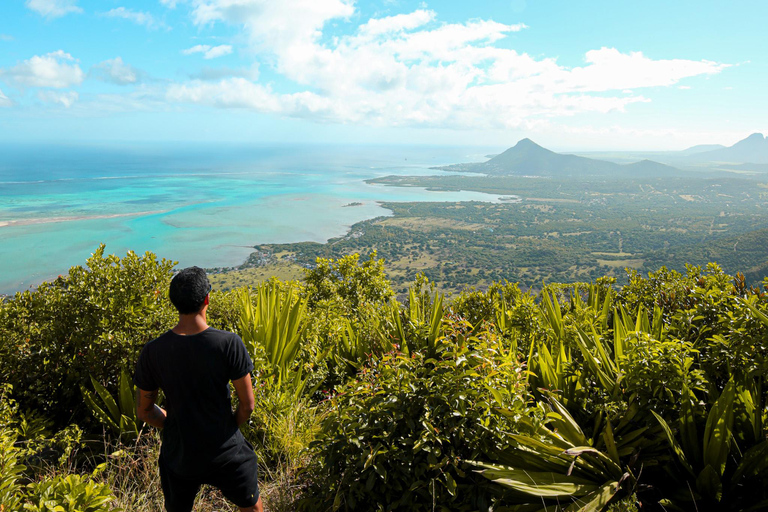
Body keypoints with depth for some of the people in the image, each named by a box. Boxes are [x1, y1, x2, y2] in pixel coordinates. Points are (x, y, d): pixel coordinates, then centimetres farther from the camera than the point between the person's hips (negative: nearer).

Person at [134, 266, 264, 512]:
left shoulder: (152, 352, -15)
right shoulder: (229, 343, -23)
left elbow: (144, 411, -3)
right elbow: (247, 405, -16)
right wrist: (229, 429, 4)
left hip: (178, 456, 2)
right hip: (227, 454, -2)